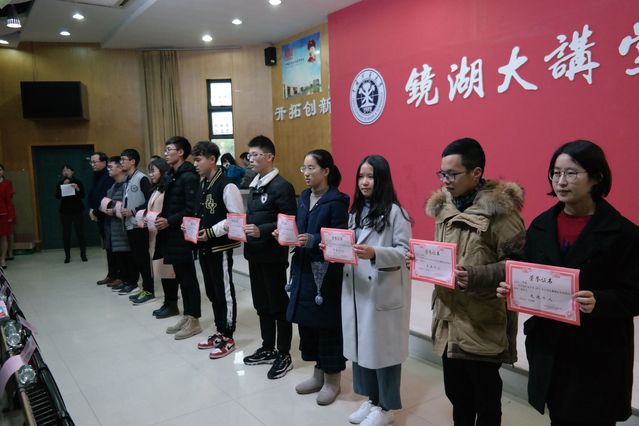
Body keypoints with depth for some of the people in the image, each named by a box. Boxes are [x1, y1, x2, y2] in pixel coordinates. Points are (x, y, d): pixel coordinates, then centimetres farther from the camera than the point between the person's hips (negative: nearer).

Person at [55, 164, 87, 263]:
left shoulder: (77, 182, 1)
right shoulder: (60, 183, 6)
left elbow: (83, 195, -5)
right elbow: (57, 196, -6)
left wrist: (77, 189, -22)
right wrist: (63, 185, -14)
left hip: (77, 210, -1)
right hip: (65, 211, 1)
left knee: (80, 232, -2)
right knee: (66, 234, -1)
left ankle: (83, 254, 5)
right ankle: (67, 255, 4)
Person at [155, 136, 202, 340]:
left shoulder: (189, 176, -14)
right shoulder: (171, 175, 14)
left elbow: (191, 209, -19)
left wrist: (169, 222, -19)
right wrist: (160, 218, 3)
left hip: (183, 234, -9)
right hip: (171, 234, 9)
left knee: (188, 277, 0)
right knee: (181, 277, 15)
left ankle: (194, 320, 11)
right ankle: (186, 316, 25)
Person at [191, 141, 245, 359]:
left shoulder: (226, 186, -16)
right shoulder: (202, 185, 11)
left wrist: (211, 232, -19)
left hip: (221, 247, -8)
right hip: (204, 247, 9)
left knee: (225, 292, 3)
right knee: (212, 292, 16)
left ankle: (228, 338, 15)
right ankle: (219, 331, 31)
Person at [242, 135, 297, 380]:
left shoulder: (281, 186, -13)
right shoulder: (254, 186, 14)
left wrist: (261, 231, -27)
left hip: (273, 256, -8)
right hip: (254, 254, 8)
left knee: (279, 306, 3)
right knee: (261, 304, 17)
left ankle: (284, 355, 16)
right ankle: (268, 348, 32)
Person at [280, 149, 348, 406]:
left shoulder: (336, 201, -12)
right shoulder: (304, 197, 11)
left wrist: (313, 241, -28)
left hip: (327, 271, -7)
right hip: (304, 267, 8)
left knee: (328, 324, 2)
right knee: (306, 321, 13)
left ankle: (332, 380, 20)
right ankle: (318, 373, 31)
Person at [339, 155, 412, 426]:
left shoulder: (395, 212, -9)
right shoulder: (356, 211, 14)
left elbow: (404, 252, -14)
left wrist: (375, 253, -28)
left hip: (384, 292, -7)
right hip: (355, 289, 7)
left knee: (383, 347, 4)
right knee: (360, 343, 13)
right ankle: (371, 398, 32)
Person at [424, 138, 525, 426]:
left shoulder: (499, 209, -13)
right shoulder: (444, 206, 9)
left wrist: (475, 276, -29)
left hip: (483, 326, -6)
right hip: (449, 319, 6)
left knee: (485, 398, 12)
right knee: (456, 393, 19)